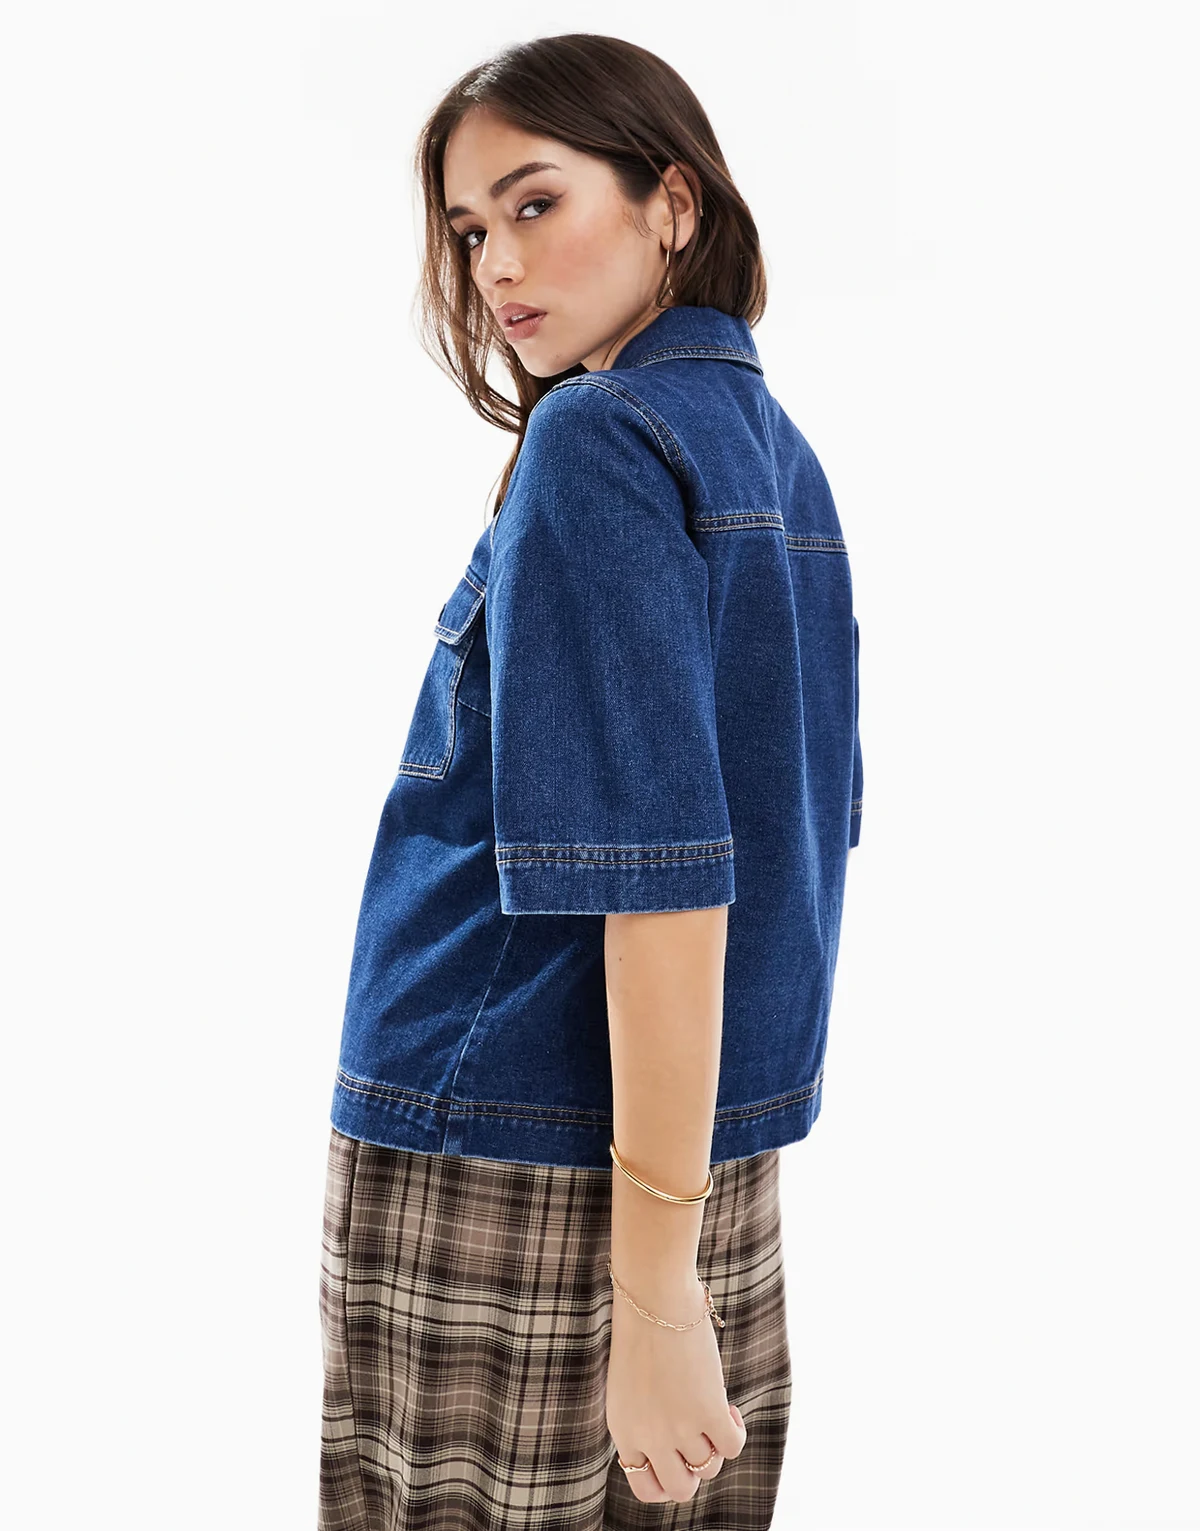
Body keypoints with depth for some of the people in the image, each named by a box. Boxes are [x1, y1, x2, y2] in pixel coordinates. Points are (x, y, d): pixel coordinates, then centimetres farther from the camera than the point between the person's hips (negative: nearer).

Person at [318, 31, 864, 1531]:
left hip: (501, 1174, -8)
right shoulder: (777, 447, 12)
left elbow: (656, 872, -20)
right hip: (724, 1171, 8)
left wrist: (653, 1290, -18)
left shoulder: (594, 440, -13)